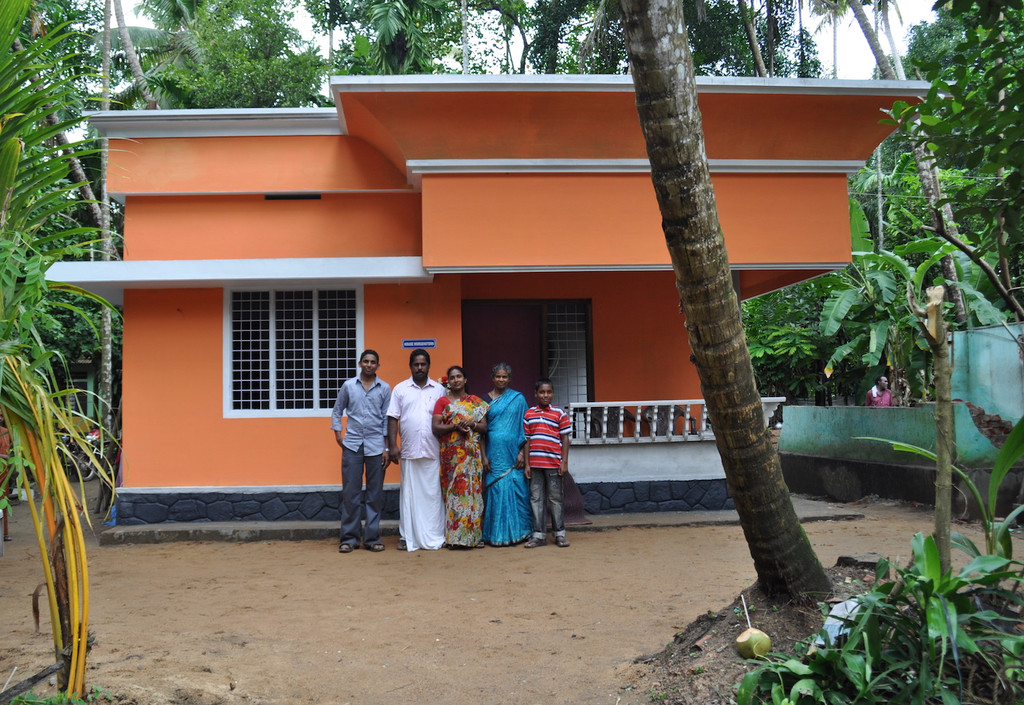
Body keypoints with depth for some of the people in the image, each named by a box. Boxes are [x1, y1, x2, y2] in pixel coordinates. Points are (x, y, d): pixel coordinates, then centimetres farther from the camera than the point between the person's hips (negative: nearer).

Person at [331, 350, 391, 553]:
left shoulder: (385, 388, 4)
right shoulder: (348, 385, 6)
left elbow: (387, 419, 4)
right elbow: (337, 411, 15)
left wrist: (387, 448, -1)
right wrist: (338, 433, 3)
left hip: (376, 446, 0)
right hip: (352, 445, 0)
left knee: (375, 494, 5)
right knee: (350, 493, 1)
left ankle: (372, 537, 13)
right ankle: (350, 538, 10)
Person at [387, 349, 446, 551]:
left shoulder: (439, 389, 10)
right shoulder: (400, 389, 7)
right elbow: (393, 419, 4)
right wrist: (392, 445, -3)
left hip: (433, 451, 0)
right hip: (409, 451, 0)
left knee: (433, 494, 2)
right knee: (409, 494, 4)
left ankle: (434, 537, 9)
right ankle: (407, 537, 11)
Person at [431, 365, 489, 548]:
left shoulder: (476, 402, 14)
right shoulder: (442, 401, 8)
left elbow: (484, 426, 8)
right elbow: (435, 427, -1)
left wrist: (472, 424, -12)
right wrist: (455, 426, -15)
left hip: (472, 453, 2)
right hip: (451, 453, -2)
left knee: (473, 490, -1)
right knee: (454, 490, -6)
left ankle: (474, 535, 2)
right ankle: (454, 536, -3)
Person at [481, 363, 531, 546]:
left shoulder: (518, 399, 6)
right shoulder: (486, 399, 7)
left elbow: (524, 427, 4)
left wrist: (522, 452, -4)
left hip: (513, 452, 0)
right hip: (494, 453, 1)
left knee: (516, 489, -1)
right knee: (496, 490, 0)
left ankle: (517, 532, 10)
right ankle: (496, 535, 8)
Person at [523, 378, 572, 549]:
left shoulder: (560, 413, 1)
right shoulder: (528, 414, 8)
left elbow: (565, 439, 1)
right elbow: (527, 441, 9)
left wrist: (564, 462, -4)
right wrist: (527, 464, 5)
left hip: (553, 463, -3)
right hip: (535, 463, 3)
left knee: (555, 498, 5)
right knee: (536, 498, 7)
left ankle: (560, 533, 15)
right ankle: (539, 534, 15)